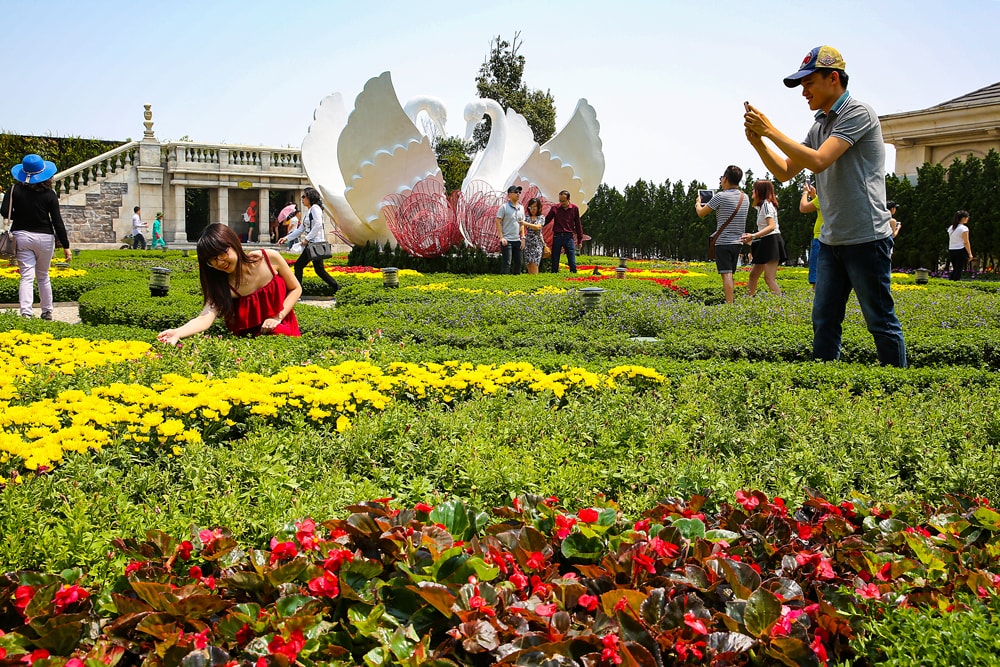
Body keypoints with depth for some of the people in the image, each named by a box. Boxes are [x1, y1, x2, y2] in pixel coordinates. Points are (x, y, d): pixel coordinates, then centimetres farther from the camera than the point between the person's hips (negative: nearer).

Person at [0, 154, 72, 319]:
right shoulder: (49, 194, -6)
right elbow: (58, 222, -7)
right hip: (45, 237, 0)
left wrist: (20, 217, 12)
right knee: (43, 276, 15)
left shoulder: (15, 190, -4)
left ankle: (26, 312, -20)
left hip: (22, 236, 0)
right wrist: (66, 247, -3)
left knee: (27, 276, -3)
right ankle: (47, 312, 24)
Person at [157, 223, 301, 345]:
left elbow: (296, 289, -2)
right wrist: (177, 333, -50)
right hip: (253, 334, -1)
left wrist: (278, 317, -15)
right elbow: (205, 318, -31)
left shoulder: (270, 258, -15)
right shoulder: (221, 286, -16)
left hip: (284, 327, 1)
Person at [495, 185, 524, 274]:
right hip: (507, 240, -6)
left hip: (517, 240, 6)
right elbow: (498, 222, -8)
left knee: (518, 263, 8)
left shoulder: (520, 208, 13)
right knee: (506, 263, -7)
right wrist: (501, 237, -14)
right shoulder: (504, 207, -5)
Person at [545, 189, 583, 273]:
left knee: (572, 262, -1)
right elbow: (546, 220, 6)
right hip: (557, 236, 1)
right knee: (555, 261, 5)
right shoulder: (555, 208, 1)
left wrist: (580, 240, 8)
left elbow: (578, 225, 7)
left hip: (569, 237, -1)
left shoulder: (574, 208, 2)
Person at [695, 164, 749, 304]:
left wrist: (698, 203, 19)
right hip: (738, 242, 7)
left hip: (723, 242, -6)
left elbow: (701, 213, -2)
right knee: (730, 274, 15)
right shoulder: (745, 198, 8)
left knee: (726, 274, -10)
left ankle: (729, 304, -15)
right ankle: (731, 299, 17)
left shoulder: (720, 197, -13)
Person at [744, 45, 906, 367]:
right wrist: (758, 142, 1)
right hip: (831, 240, 8)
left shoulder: (857, 113, -10)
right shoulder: (820, 124, 14)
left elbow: (818, 161, -22)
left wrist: (770, 130, -16)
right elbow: (785, 171, 17)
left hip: (866, 237, -8)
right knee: (824, 321, 7)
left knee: (881, 322, 0)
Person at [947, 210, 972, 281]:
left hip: (951, 250, 7)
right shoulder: (964, 228, -10)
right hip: (961, 250, -7)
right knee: (959, 270, -3)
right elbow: (966, 242, -12)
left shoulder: (951, 228, 11)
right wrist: (970, 254, -9)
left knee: (955, 269, 15)